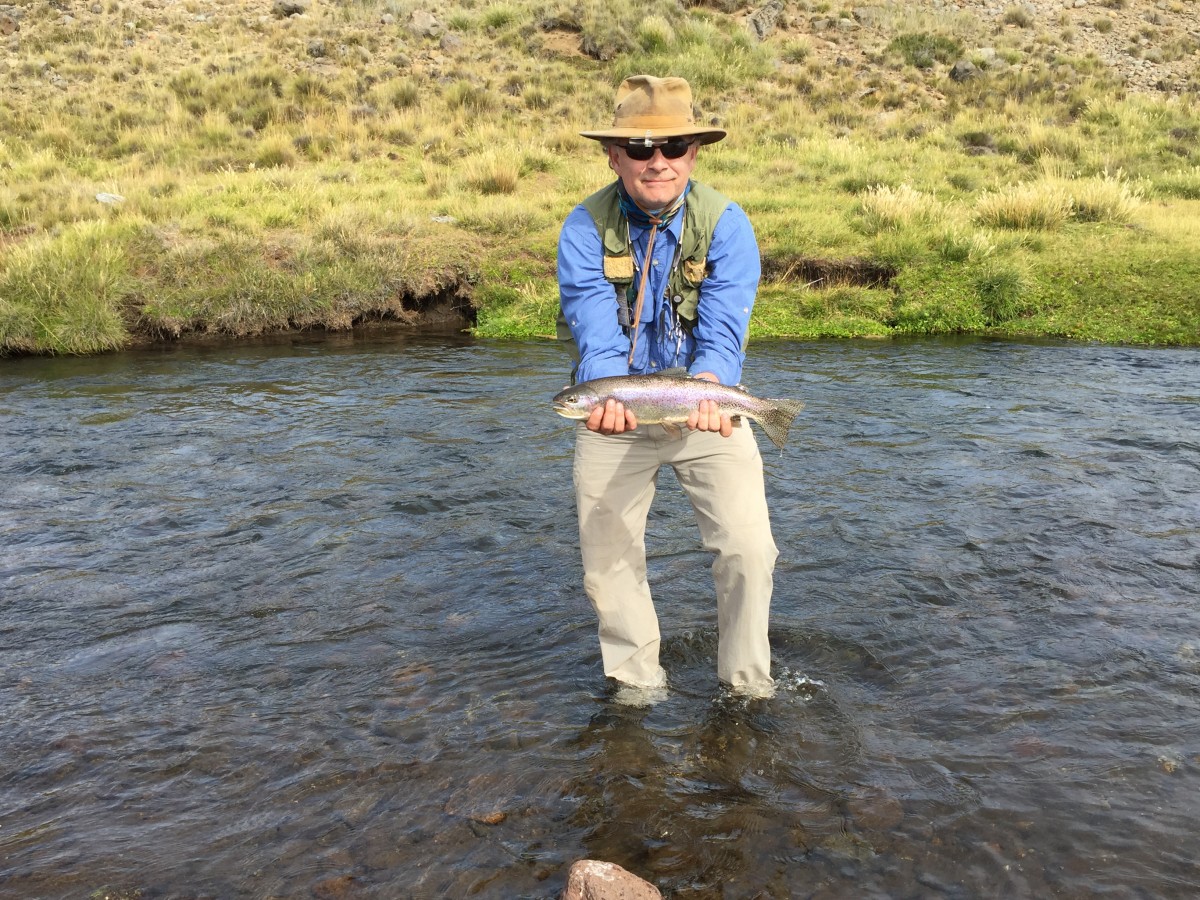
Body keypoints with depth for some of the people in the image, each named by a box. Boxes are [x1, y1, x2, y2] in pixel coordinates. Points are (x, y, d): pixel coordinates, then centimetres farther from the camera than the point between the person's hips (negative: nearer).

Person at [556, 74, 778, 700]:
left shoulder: (726, 224, -12)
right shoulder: (585, 228, -11)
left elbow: (722, 328, -21)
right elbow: (595, 330, -21)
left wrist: (705, 388, -41)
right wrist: (608, 395, -41)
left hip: (707, 410, -1)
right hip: (613, 414, 1)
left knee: (748, 548, -10)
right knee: (606, 563, 5)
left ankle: (746, 685, 12)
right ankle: (636, 683, 27)